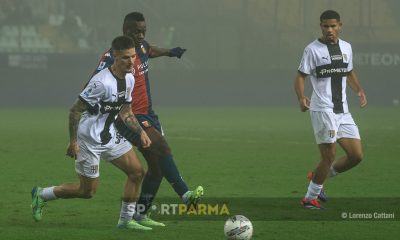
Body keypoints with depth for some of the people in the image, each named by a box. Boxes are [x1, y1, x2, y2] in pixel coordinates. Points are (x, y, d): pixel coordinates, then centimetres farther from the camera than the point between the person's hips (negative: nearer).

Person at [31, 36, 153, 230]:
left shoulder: (129, 79, 2)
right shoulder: (102, 82, -26)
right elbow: (75, 110, -22)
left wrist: (140, 132, 3)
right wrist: (73, 142, -21)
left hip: (109, 136, 8)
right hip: (89, 139, -8)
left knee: (137, 172, 0)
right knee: (88, 190, 0)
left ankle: (126, 220, 11)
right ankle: (41, 195, 19)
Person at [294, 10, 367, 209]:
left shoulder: (346, 47, 12)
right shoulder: (313, 49, -5)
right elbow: (300, 76, -5)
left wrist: (359, 90, 7)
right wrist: (301, 98, -24)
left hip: (343, 111, 6)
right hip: (322, 109, -6)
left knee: (356, 156, 3)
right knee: (329, 156, -11)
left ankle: (317, 177, 22)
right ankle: (310, 198, 5)